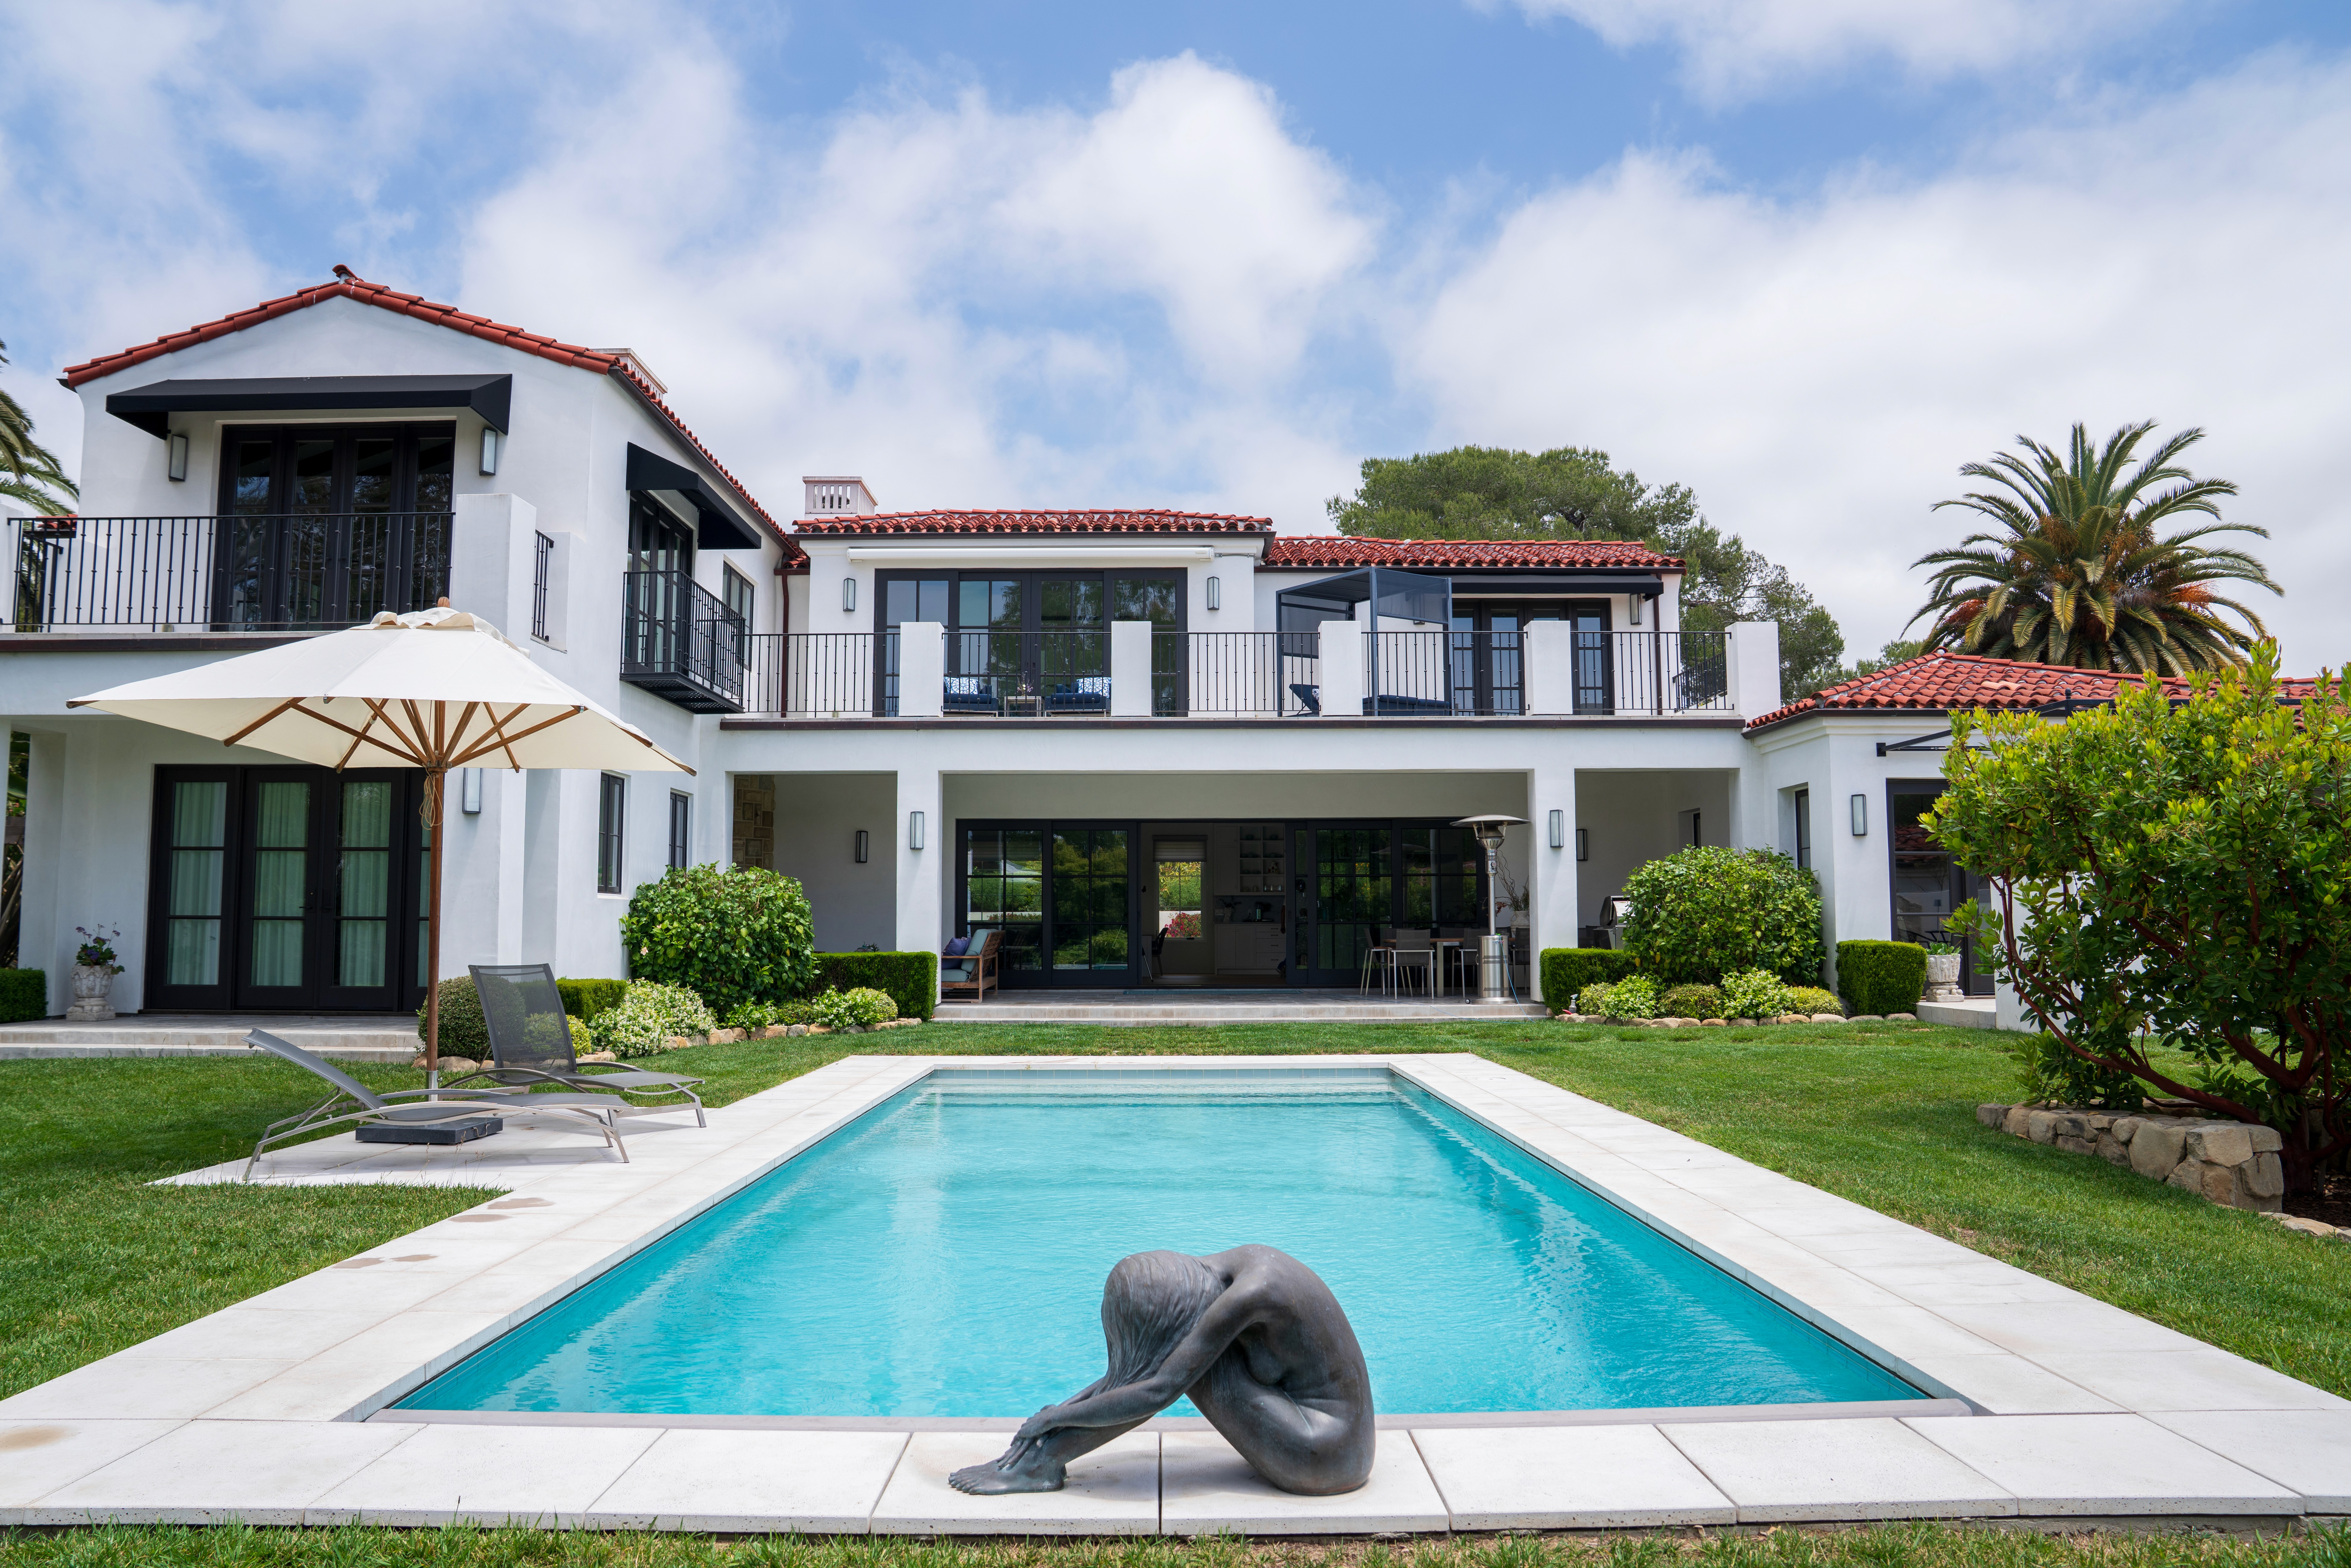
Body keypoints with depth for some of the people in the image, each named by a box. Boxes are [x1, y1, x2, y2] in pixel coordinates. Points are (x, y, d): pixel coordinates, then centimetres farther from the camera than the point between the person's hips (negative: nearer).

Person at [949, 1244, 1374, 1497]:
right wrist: (1067, 1406, 1)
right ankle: (1042, 1457, 3)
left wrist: (1057, 1416, -16)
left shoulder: (1247, 1296, -27)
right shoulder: (1216, 1273, 0)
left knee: (1185, 1361, -16)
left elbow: (1158, 1392, -26)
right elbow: (1137, 1361, 9)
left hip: (1325, 1461, -9)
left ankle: (1042, 1461, -8)